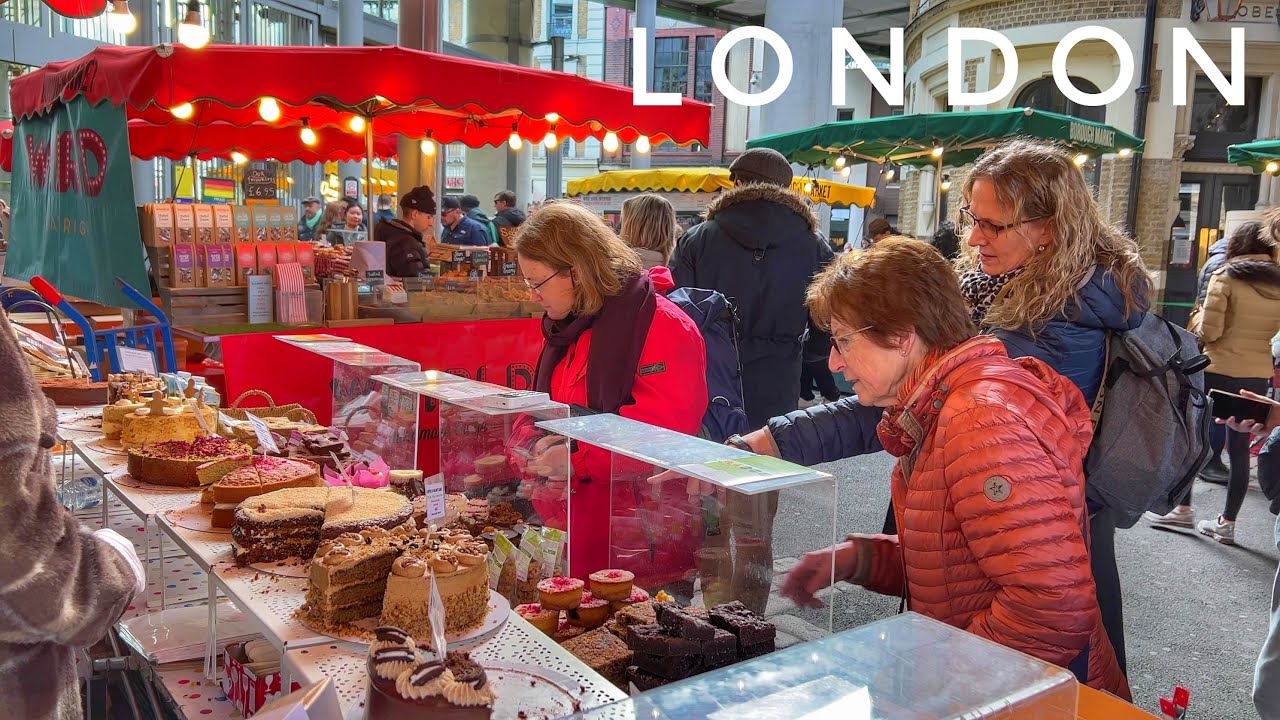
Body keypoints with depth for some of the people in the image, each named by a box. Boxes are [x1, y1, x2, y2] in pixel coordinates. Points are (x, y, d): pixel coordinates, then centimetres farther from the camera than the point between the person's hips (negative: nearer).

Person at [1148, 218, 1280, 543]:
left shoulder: (1225, 277, -8)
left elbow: (1209, 330, -14)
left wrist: (1197, 330, 6)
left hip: (1218, 371, -4)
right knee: (1240, 447, 8)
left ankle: (1183, 509, 15)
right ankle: (1227, 522, 12)